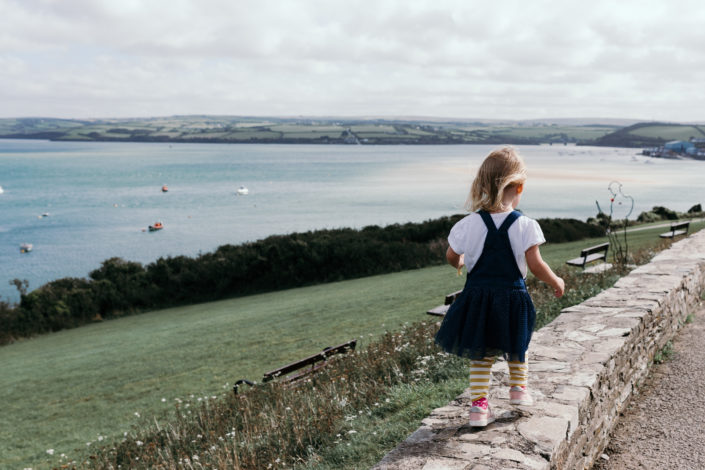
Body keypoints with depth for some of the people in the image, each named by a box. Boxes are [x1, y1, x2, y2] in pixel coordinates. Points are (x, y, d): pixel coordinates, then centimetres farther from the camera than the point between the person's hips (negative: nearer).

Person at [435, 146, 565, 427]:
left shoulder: (469, 225, -8)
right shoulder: (525, 226, -14)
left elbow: (452, 257, 4)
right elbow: (535, 265, -12)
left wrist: (461, 263, 27)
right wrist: (556, 282, 6)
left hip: (477, 298, 1)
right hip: (512, 297, -1)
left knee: (480, 354, 12)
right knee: (516, 346, 25)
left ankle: (478, 405, 11)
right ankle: (518, 388, 39)